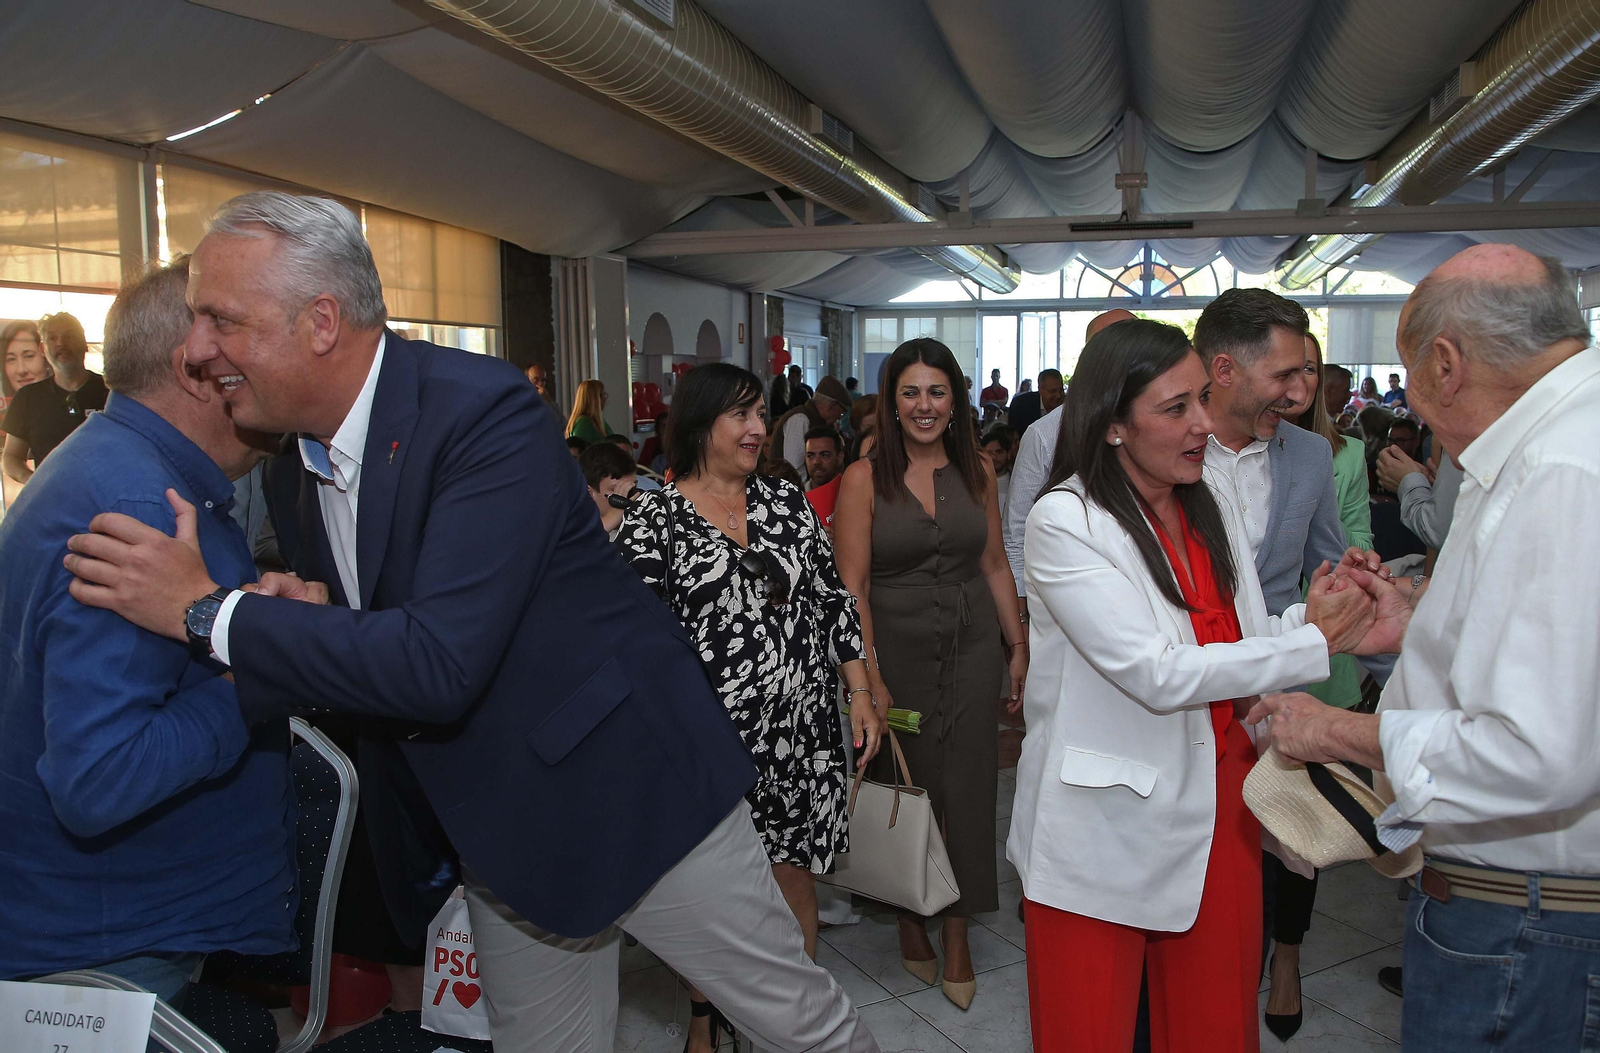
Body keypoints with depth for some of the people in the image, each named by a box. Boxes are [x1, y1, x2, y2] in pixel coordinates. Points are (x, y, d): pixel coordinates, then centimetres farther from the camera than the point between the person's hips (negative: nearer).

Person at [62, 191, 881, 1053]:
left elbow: (441, 664, -32)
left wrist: (207, 610, -24)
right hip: (500, 835, 7)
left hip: (635, 790, -7)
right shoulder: (291, 473, 2)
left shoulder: (485, 411, -24)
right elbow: (346, 654, 11)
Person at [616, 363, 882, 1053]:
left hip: (801, 736, 3)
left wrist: (861, 694, 5)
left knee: (794, 879, 12)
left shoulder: (787, 503, 7)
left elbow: (833, 600, 9)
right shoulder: (653, 523, -6)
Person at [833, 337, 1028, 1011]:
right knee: (905, 785, 6)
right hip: (897, 647, -3)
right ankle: (910, 918, 29)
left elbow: (994, 563, 12)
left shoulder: (976, 469, 6)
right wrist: (871, 681, -12)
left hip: (972, 646, 3)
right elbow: (852, 587, -8)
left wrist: (1018, 645, 8)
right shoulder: (864, 478, -6)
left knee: (966, 785, 5)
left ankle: (957, 935, 21)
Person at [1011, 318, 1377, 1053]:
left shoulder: (1213, 492, 5)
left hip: (1218, 800, 6)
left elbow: (1243, 637, 6)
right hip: (1108, 824, -5)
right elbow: (1159, 675, -22)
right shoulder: (1063, 522, -16)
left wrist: (1306, 618, -15)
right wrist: (1315, 644, -17)